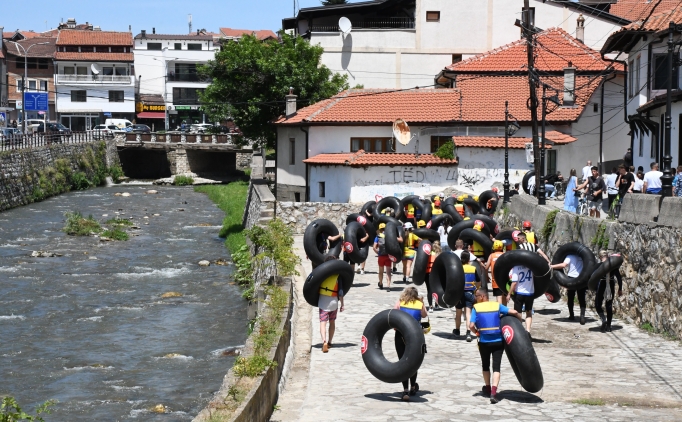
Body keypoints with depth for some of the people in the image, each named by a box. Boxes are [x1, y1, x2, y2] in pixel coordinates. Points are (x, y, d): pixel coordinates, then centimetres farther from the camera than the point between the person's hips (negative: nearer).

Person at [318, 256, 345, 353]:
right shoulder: (337, 276, -5)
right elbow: (340, 292, -5)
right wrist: (342, 304, 1)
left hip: (322, 302, -1)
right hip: (334, 302, 1)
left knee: (323, 322, -6)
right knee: (332, 322, 20)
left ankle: (324, 341, -27)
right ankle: (329, 342, 27)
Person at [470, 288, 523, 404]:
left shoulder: (476, 308, -3)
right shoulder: (497, 306, 1)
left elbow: (471, 326, -12)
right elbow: (514, 312, -7)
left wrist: (477, 332, 8)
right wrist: (521, 321, 11)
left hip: (484, 342, 0)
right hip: (498, 342, 0)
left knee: (485, 365, 21)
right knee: (496, 367, 1)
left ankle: (488, 389, 35)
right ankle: (493, 392, -15)